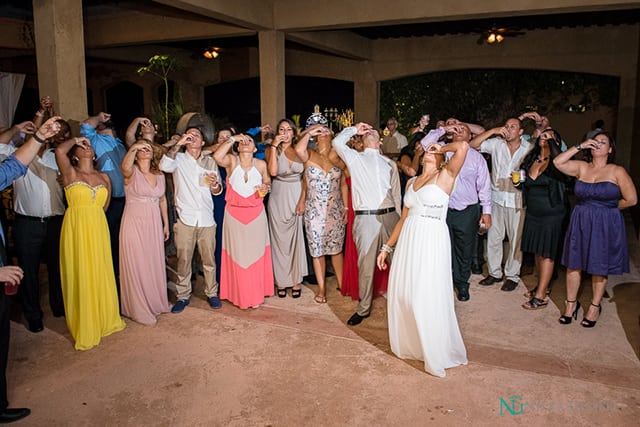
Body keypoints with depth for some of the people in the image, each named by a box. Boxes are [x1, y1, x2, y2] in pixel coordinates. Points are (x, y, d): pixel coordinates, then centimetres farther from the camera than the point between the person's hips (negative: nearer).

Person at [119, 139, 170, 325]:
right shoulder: (132, 172, -8)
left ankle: (156, 302, 31)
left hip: (154, 224, 5)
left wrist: (166, 224, 16)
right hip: (134, 224, -5)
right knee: (136, 266, 2)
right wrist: (133, 148, -43)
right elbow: (125, 167, -34)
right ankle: (139, 309, 15)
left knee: (155, 264, 14)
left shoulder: (159, 175, 8)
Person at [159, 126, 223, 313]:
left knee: (209, 259, 7)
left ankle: (211, 293, 20)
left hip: (206, 219, 2)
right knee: (183, 260, 4)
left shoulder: (210, 162, 14)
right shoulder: (178, 159, 5)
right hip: (185, 219, -2)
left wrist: (215, 184, -7)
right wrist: (178, 144, -19)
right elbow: (164, 166, -18)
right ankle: (183, 296, 17)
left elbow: (217, 191, 16)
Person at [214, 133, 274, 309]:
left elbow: (267, 182, 12)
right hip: (234, 214, -1)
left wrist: (266, 188, -11)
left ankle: (256, 294, 24)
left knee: (255, 253, 9)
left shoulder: (261, 164, -2)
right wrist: (232, 138, -19)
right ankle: (240, 294, 22)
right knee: (237, 254, 7)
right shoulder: (231, 161, -7)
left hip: (256, 214, 1)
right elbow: (217, 156, -28)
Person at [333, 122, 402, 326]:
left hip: (389, 216, 2)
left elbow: (396, 193, 16)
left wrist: (399, 218, 11)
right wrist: (354, 129, 17)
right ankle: (363, 308, 13)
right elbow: (337, 142, 2)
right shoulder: (355, 158, 15)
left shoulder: (389, 163, 19)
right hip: (365, 218, -2)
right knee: (366, 264, 0)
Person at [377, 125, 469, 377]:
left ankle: (437, 353, 17)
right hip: (408, 240, 6)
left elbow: (463, 146, -18)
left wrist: (443, 147, 0)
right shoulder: (412, 182, 16)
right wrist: (387, 247, 16)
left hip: (432, 241, -6)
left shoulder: (445, 176, -1)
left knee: (428, 297, -3)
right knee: (401, 294, 9)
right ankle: (409, 345, 31)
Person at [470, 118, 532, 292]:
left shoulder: (529, 148, 1)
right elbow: (473, 144, -8)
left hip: (517, 200, -1)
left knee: (515, 239, 6)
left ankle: (512, 276, 19)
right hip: (496, 197, 2)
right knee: (493, 237, 9)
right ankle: (495, 272, 24)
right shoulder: (496, 143, 1)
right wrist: (493, 131, -13)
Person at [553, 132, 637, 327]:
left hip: (606, 225, -2)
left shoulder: (617, 171, -5)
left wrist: (608, 208, 4)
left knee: (600, 268, 8)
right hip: (579, 223, 3)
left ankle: (595, 307, 24)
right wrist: (579, 147, -8)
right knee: (574, 264, 7)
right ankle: (571, 303, 21)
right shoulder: (581, 167, 4)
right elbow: (557, 162, -9)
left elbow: (631, 199, -3)